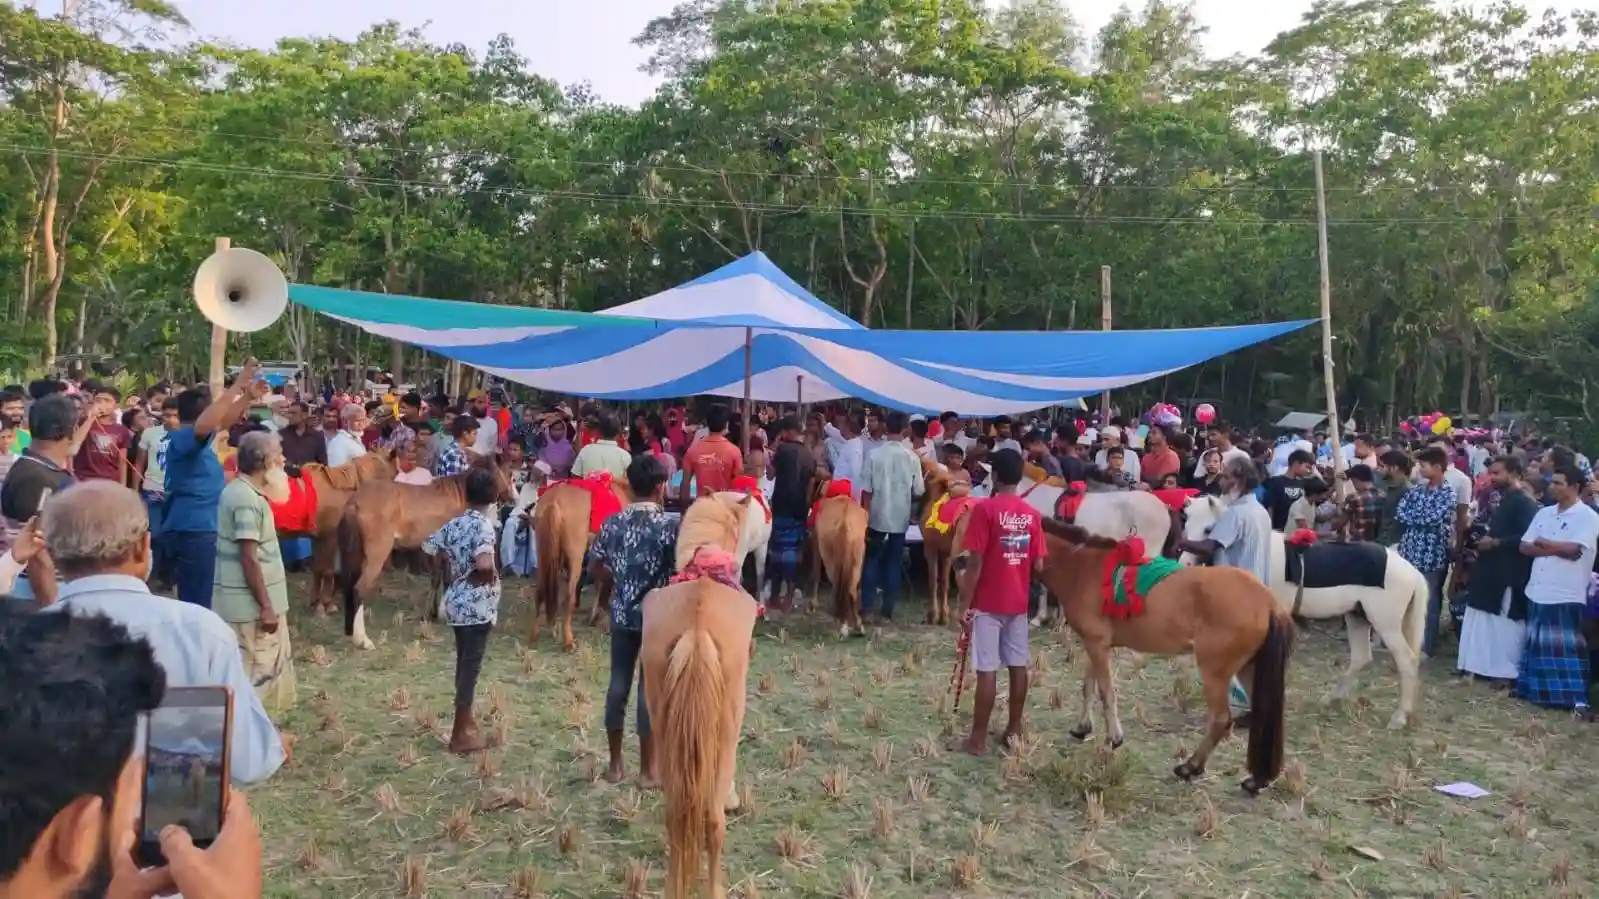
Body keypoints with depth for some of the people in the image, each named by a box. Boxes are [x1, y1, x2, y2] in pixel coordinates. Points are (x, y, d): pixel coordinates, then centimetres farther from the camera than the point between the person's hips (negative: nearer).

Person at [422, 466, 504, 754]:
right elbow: (484, 565, -31)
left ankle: (465, 720, 34)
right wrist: (491, 575, -10)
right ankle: (460, 735, 7)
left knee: (463, 661, 19)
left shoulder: (454, 523, 6)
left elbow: (431, 548, 13)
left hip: (456, 600, 8)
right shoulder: (484, 525, -17)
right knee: (471, 665, 0)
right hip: (478, 603, -8)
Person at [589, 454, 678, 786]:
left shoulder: (612, 523, -1)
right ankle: (648, 768, 13)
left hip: (622, 615, 4)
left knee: (618, 684, 13)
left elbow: (595, 571, 5)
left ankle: (615, 763, 23)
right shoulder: (671, 525, -14)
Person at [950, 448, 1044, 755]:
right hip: (1018, 602, 6)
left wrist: (965, 605, -10)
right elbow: (1038, 565, 4)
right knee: (1018, 666, 11)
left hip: (988, 603, -5)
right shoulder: (1032, 514, 3)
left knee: (986, 670, -3)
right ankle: (1014, 731, 20)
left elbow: (975, 563, -15)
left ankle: (978, 740, 3)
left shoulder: (985, 508, -13)